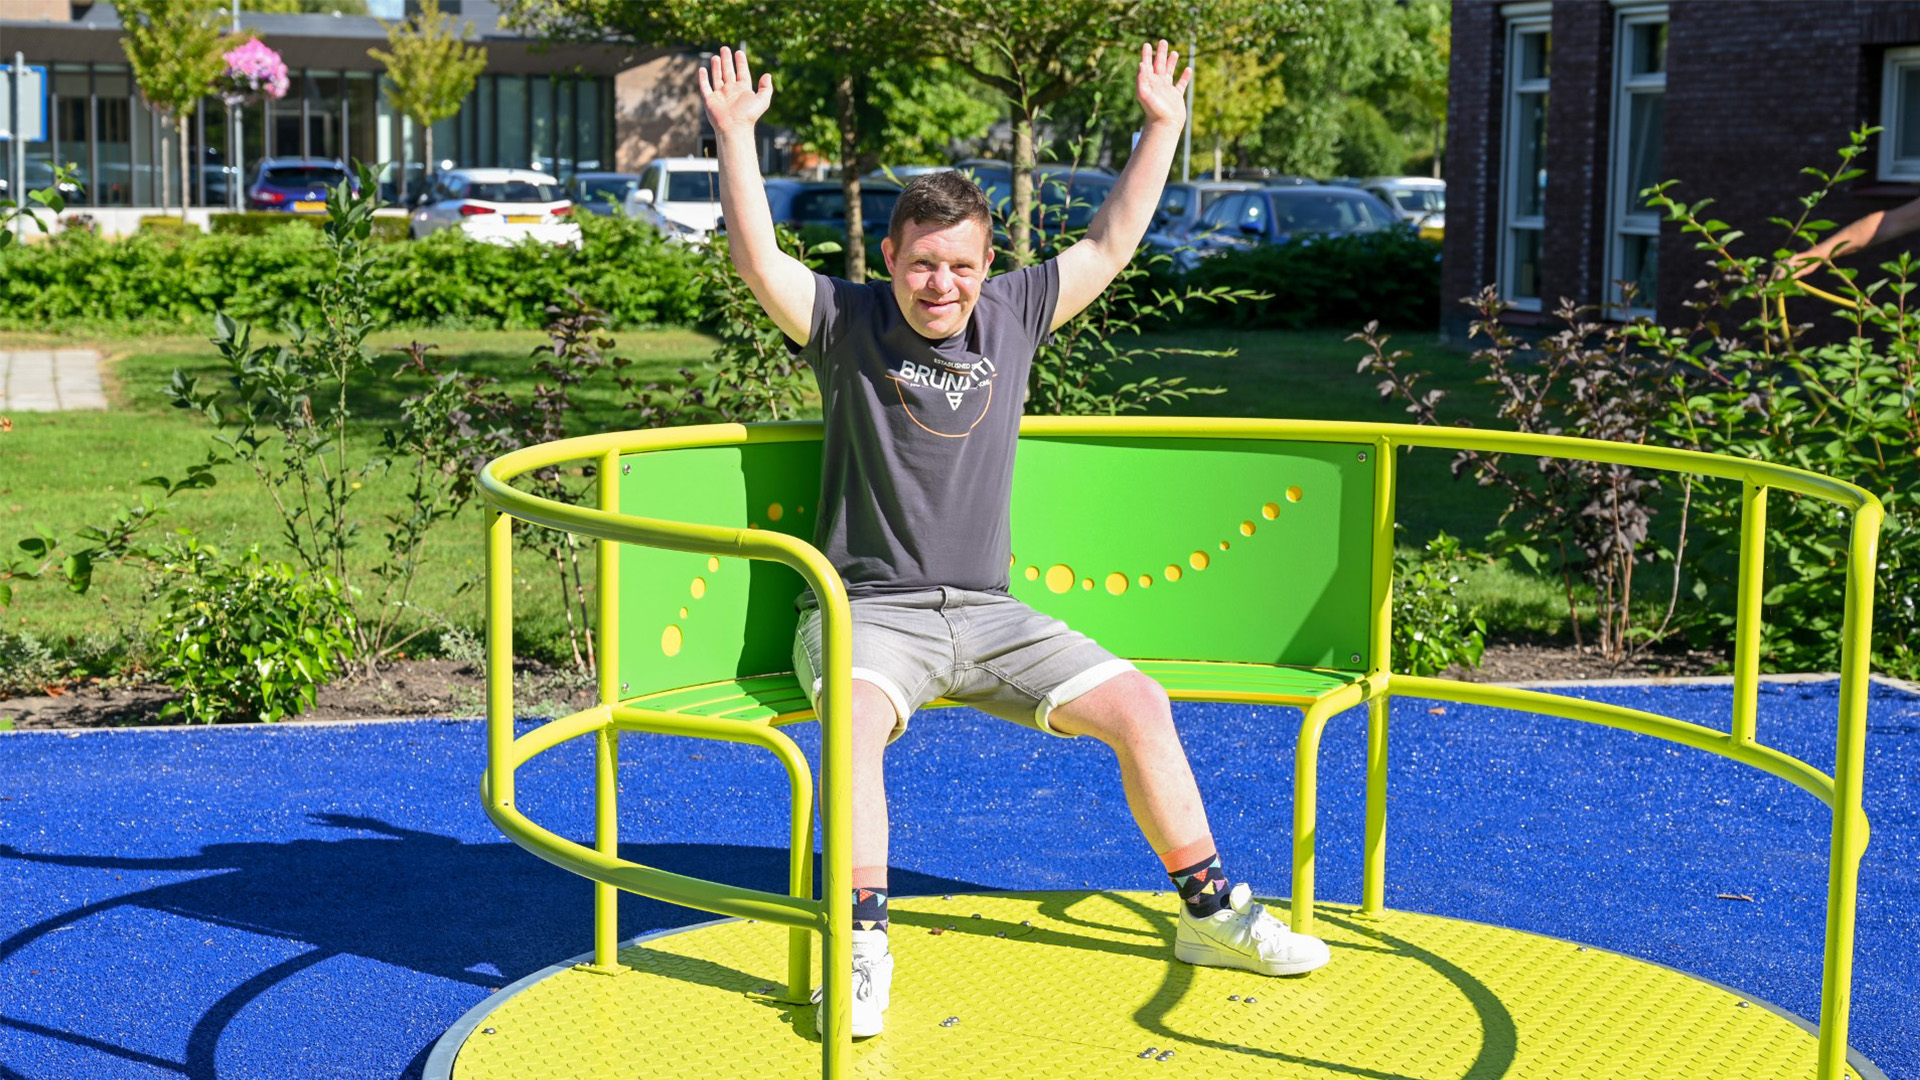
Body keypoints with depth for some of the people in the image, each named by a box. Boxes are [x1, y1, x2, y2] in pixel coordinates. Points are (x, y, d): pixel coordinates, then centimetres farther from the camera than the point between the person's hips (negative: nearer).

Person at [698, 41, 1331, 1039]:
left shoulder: (1013, 315, 9)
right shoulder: (847, 323, -1)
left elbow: (1110, 244, 12)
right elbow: (758, 259, -15)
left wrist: (1161, 128, 12)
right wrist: (735, 134, -22)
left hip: (989, 613, 4)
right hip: (868, 611, -4)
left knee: (1140, 706, -6)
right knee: (858, 715, -36)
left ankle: (1212, 915, 8)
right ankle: (862, 946, -29)